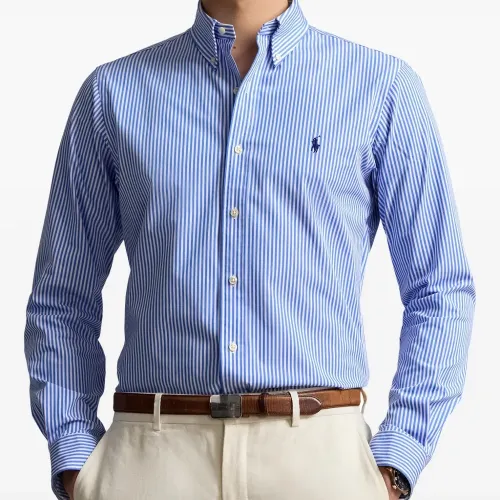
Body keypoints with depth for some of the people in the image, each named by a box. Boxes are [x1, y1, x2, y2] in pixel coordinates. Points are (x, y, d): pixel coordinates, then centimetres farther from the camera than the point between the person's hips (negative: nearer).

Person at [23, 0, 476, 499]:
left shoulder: (384, 86, 3)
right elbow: (63, 298, 10)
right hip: (152, 456, 1)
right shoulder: (112, 92, 7)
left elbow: (441, 291, 3)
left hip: (318, 450, -1)